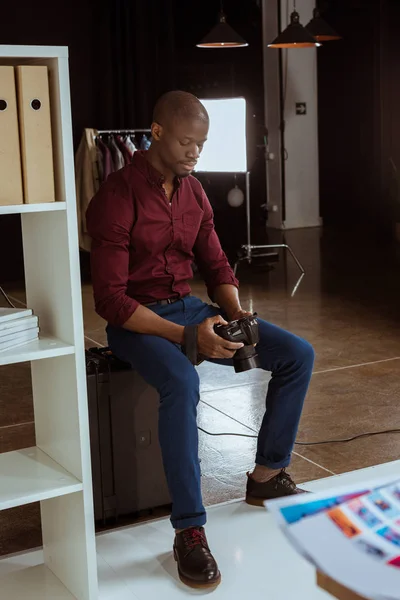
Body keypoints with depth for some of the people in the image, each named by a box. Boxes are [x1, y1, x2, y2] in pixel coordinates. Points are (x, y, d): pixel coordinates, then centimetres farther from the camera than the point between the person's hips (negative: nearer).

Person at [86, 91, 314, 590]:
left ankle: (267, 475, 11)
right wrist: (186, 337, -28)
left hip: (186, 306, 7)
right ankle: (189, 531, -27)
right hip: (135, 319, -7)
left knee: (298, 355, -3)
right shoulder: (116, 199, -17)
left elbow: (216, 266, 13)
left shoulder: (193, 192, 5)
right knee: (182, 383, -39)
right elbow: (110, 299, -21)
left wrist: (236, 314, -9)